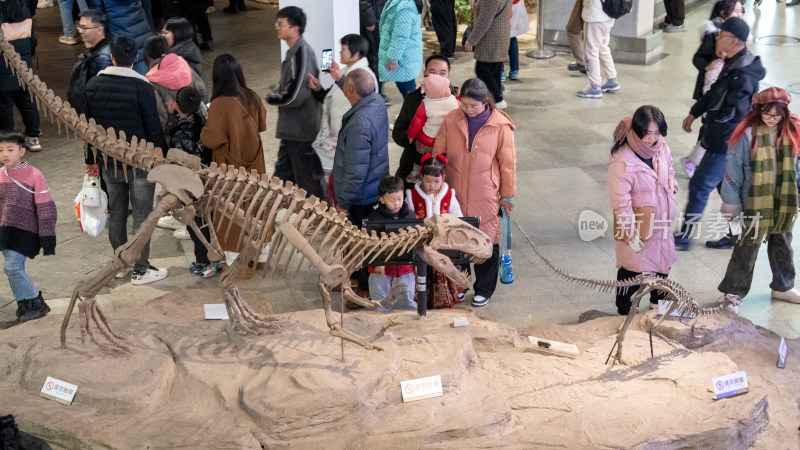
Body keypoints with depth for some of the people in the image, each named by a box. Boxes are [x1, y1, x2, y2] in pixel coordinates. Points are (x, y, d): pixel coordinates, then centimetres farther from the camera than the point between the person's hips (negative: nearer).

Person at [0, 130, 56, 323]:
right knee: (17, 270, 7)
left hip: (24, 232, -5)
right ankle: (27, 306, 20)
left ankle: (36, 304, 1)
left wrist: (48, 240, -10)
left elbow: (46, 209, -9)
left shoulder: (34, 175, -11)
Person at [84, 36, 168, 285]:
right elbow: (154, 127, -13)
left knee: (116, 214, 17)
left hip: (109, 162, 5)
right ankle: (140, 271, 10)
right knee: (142, 216, 4)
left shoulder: (93, 85, 1)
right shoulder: (141, 86, -15)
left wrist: (91, 159, 18)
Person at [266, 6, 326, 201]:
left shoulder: (301, 54, -21)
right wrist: (276, 93, 5)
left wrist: (271, 97, -9)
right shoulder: (294, 51, 9)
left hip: (301, 130, -10)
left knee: (308, 179, 2)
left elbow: (294, 96, -25)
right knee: (283, 173, 20)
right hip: (291, 129, 10)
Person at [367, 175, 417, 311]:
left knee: (406, 302, 7)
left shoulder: (410, 216, 1)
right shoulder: (373, 218, -8)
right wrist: (377, 263, -16)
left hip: (405, 268, 1)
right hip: (381, 269, -1)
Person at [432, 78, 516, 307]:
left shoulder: (500, 125, -9)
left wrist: (508, 194, 3)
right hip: (456, 193, 2)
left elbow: (508, 162, -2)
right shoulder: (451, 120, -2)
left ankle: (484, 289, 23)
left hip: (486, 196, -2)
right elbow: (437, 154, 7)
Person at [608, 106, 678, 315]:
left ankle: (659, 301, 47)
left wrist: (671, 183, 2)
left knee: (662, 263, 23)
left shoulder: (662, 149, -6)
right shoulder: (622, 161, -28)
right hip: (637, 225, -7)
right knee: (633, 268, 7)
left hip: (661, 223, 7)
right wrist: (631, 234, -22)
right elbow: (620, 200, -25)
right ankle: (626, 310, 26)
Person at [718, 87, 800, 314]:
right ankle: (734, 292, 17)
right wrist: (731, 203, -9)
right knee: (748, 247, 5)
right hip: (755, 203, -4)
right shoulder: (748, 134, -17)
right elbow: (733, 170, -12)